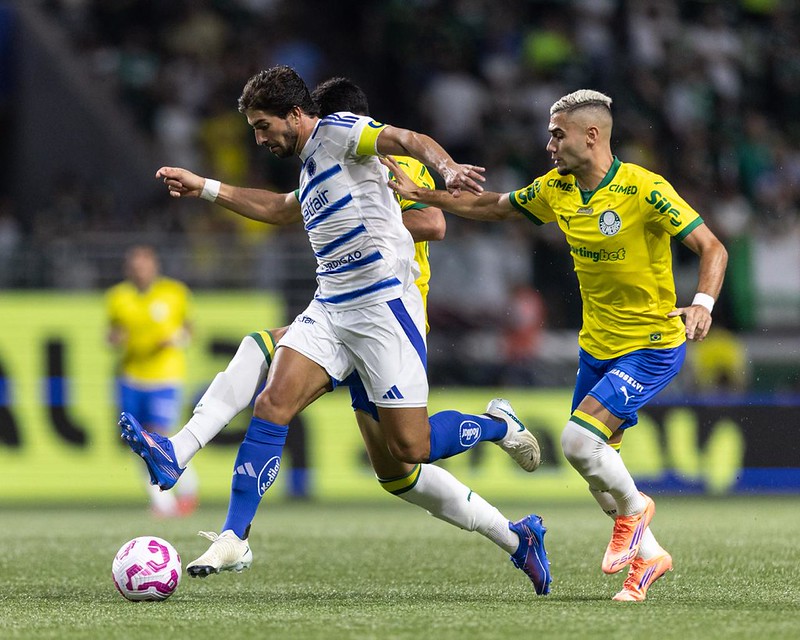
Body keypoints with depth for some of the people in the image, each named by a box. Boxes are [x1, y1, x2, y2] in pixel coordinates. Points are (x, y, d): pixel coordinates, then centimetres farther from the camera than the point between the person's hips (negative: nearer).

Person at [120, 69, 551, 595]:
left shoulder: (338, 133, -5)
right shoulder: (311, 168, 23)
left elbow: (407, 139, -22)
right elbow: (279, 210, 44)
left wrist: (447, 167, -43)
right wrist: (204, 189, 45)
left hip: (386, 304, -9)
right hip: (330, 309, 9)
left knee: (409, 448, -11)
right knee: (273, 404, -8)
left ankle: (497, 426, 15)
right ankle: (234, 540, -5)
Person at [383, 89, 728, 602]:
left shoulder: (644, 189, -19)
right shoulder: (557, 188, 0)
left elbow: (712, 248, -18)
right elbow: (494, 207, 14)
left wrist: (702, 303, -35)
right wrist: (420, 194, 7)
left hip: (652, 348, -7)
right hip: (596, 347, 7)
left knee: (578, 440, -21)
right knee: (595, 468, 8)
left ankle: (633, 508, 7)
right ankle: (648, 555, 29)